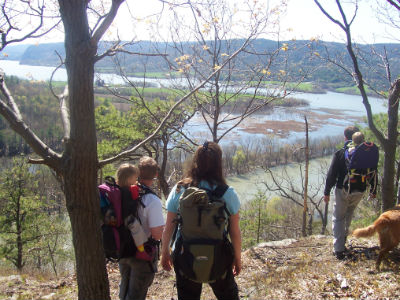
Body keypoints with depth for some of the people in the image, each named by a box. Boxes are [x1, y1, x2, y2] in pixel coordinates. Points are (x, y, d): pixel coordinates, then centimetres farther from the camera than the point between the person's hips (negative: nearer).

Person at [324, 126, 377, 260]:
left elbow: (331, 175, -9)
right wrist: (373, 190, 18)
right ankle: (342, 240, 34)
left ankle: (339, 249, 0)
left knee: (338, 218, 7)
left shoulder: (340, 153, -11)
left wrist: (327, 192, -1)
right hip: (359, 192, 3)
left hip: (343, 191, -3)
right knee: (348, 216, 27)